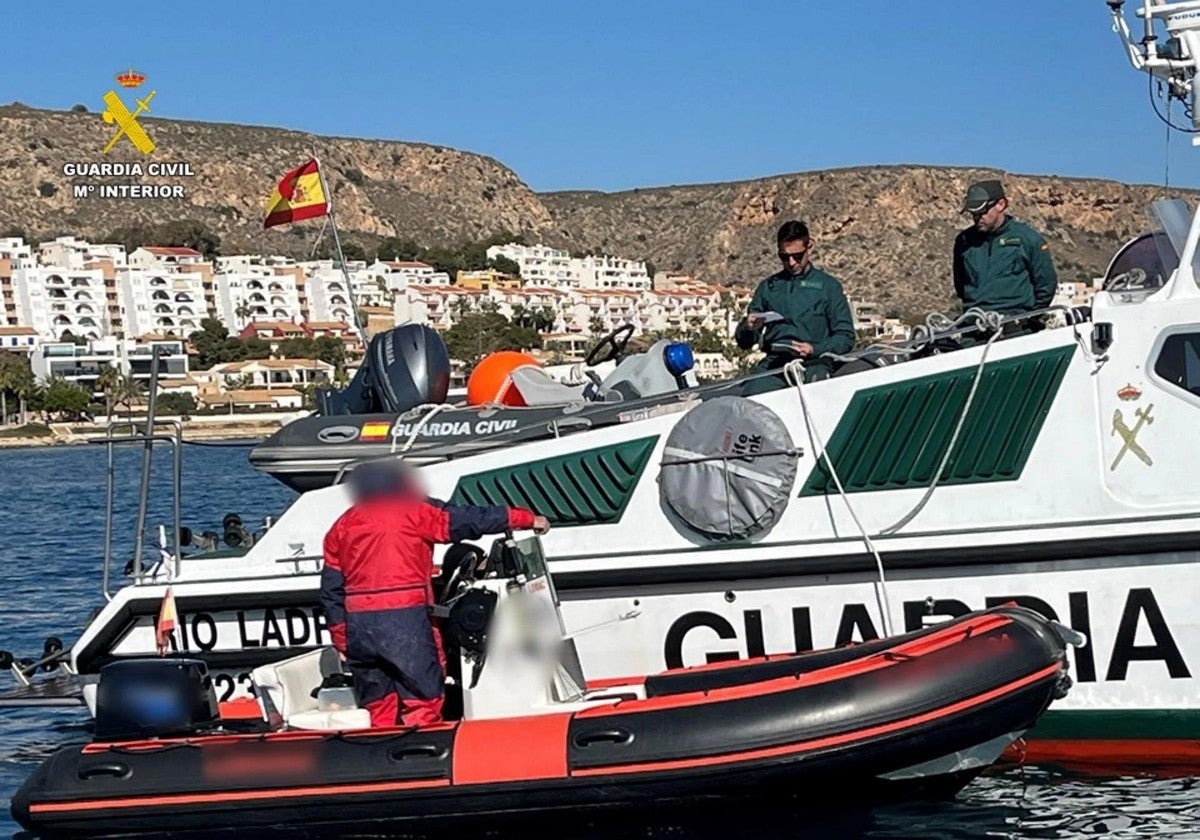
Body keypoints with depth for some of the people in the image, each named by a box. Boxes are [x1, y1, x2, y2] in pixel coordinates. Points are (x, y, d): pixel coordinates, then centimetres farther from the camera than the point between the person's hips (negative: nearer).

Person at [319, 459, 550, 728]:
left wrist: (340, 640, 19)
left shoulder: (343, 525, 18)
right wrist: (526, 518, 12)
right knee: (423, 700, -3)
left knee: (378, 708, 10)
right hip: (406, 620, -4)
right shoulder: (415, 512, 6)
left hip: (358, 625, 4)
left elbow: (331, 590, 16)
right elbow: (472, 520, 5)